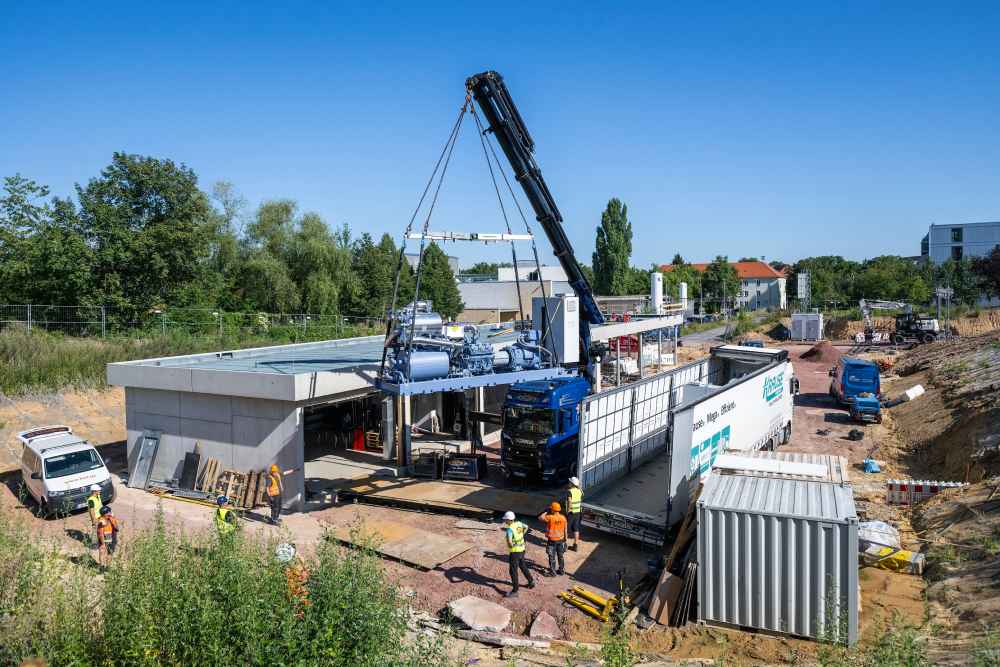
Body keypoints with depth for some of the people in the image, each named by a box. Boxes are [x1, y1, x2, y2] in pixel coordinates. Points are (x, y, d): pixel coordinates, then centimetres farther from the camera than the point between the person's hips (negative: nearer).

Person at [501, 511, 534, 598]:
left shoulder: (510, 529, -26)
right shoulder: (518, 523, -1)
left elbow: (509, 541, -38)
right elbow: (526, 527, 20)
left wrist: (511, 546, -15)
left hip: (514, 552, -9)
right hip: (521, 549, 9)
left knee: (513, 571, 0)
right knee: (523, 566, 27)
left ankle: (515, 591, 6)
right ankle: (531, 582, 40)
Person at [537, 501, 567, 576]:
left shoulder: (550, 517, -22)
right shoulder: (563, 518, -6)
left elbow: (540, 518, -9)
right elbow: (565, 530, 3)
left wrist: (546, 512, -3)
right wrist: (565, 539, 14)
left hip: (552, 540, -5)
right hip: (561, 540, 5)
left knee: (552, 557, 7)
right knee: (560, 556, 19)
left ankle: (553, 572, 14)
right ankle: (561, 570, 30)